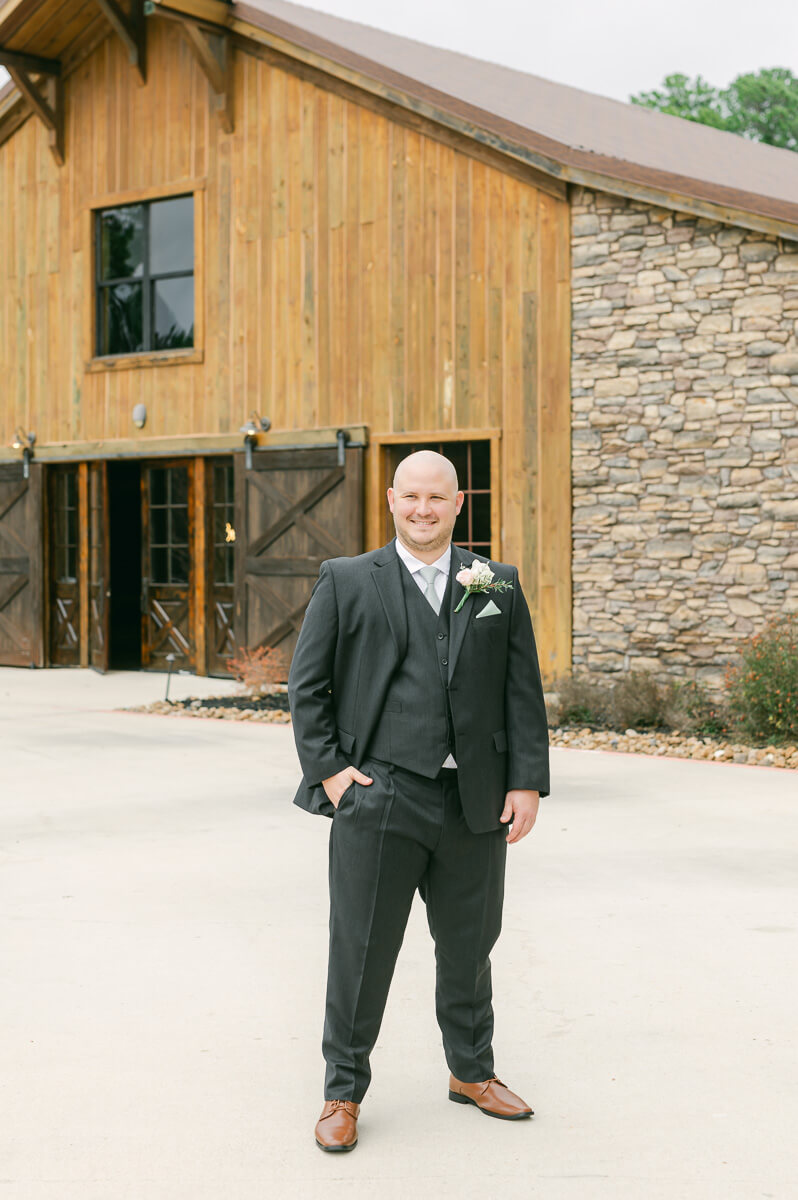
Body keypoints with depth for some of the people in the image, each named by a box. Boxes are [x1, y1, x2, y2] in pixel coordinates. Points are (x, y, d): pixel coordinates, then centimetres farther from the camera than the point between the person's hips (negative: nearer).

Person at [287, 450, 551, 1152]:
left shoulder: (499, 588, 9)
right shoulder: (345, 582, 3)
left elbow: (523, 692, 8)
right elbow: (307, 685, 3)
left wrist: (527, 781, 1)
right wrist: (329, 770, -6)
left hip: (474, 804, 3)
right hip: (377, 797, -3)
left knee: (469, 946, 16)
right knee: (361, 951, 3)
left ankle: (472, 1072, 36)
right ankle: (343, 1094, 18)